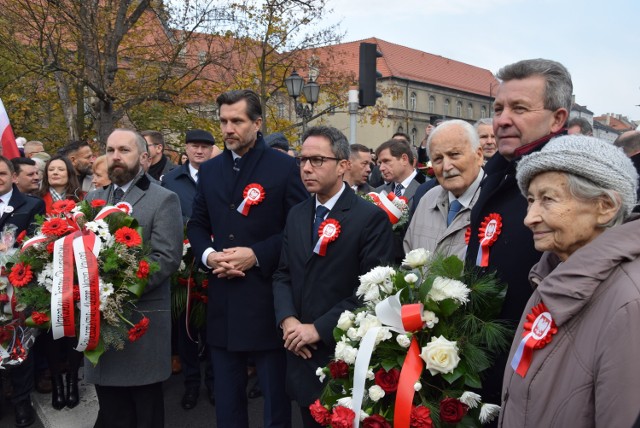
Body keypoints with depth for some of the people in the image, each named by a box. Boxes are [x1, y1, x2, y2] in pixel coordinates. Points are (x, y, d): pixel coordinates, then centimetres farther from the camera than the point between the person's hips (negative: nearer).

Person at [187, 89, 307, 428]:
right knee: (227, 396, 17)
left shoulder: (284, 167, -6)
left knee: (275, 393, 11)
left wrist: (257, 255, -17)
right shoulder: (209, 170, 10)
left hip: (267, 296, -4)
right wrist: (208, 255, -6)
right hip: (223, 299, 5)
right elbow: (197, 225, 15)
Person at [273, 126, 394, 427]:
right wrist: (287, 319, -8)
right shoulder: (296, 215, 9)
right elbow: (283, 274, 9)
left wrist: (319, 329, -17)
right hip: (302, 353, 6)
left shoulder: (371, 218, -12)